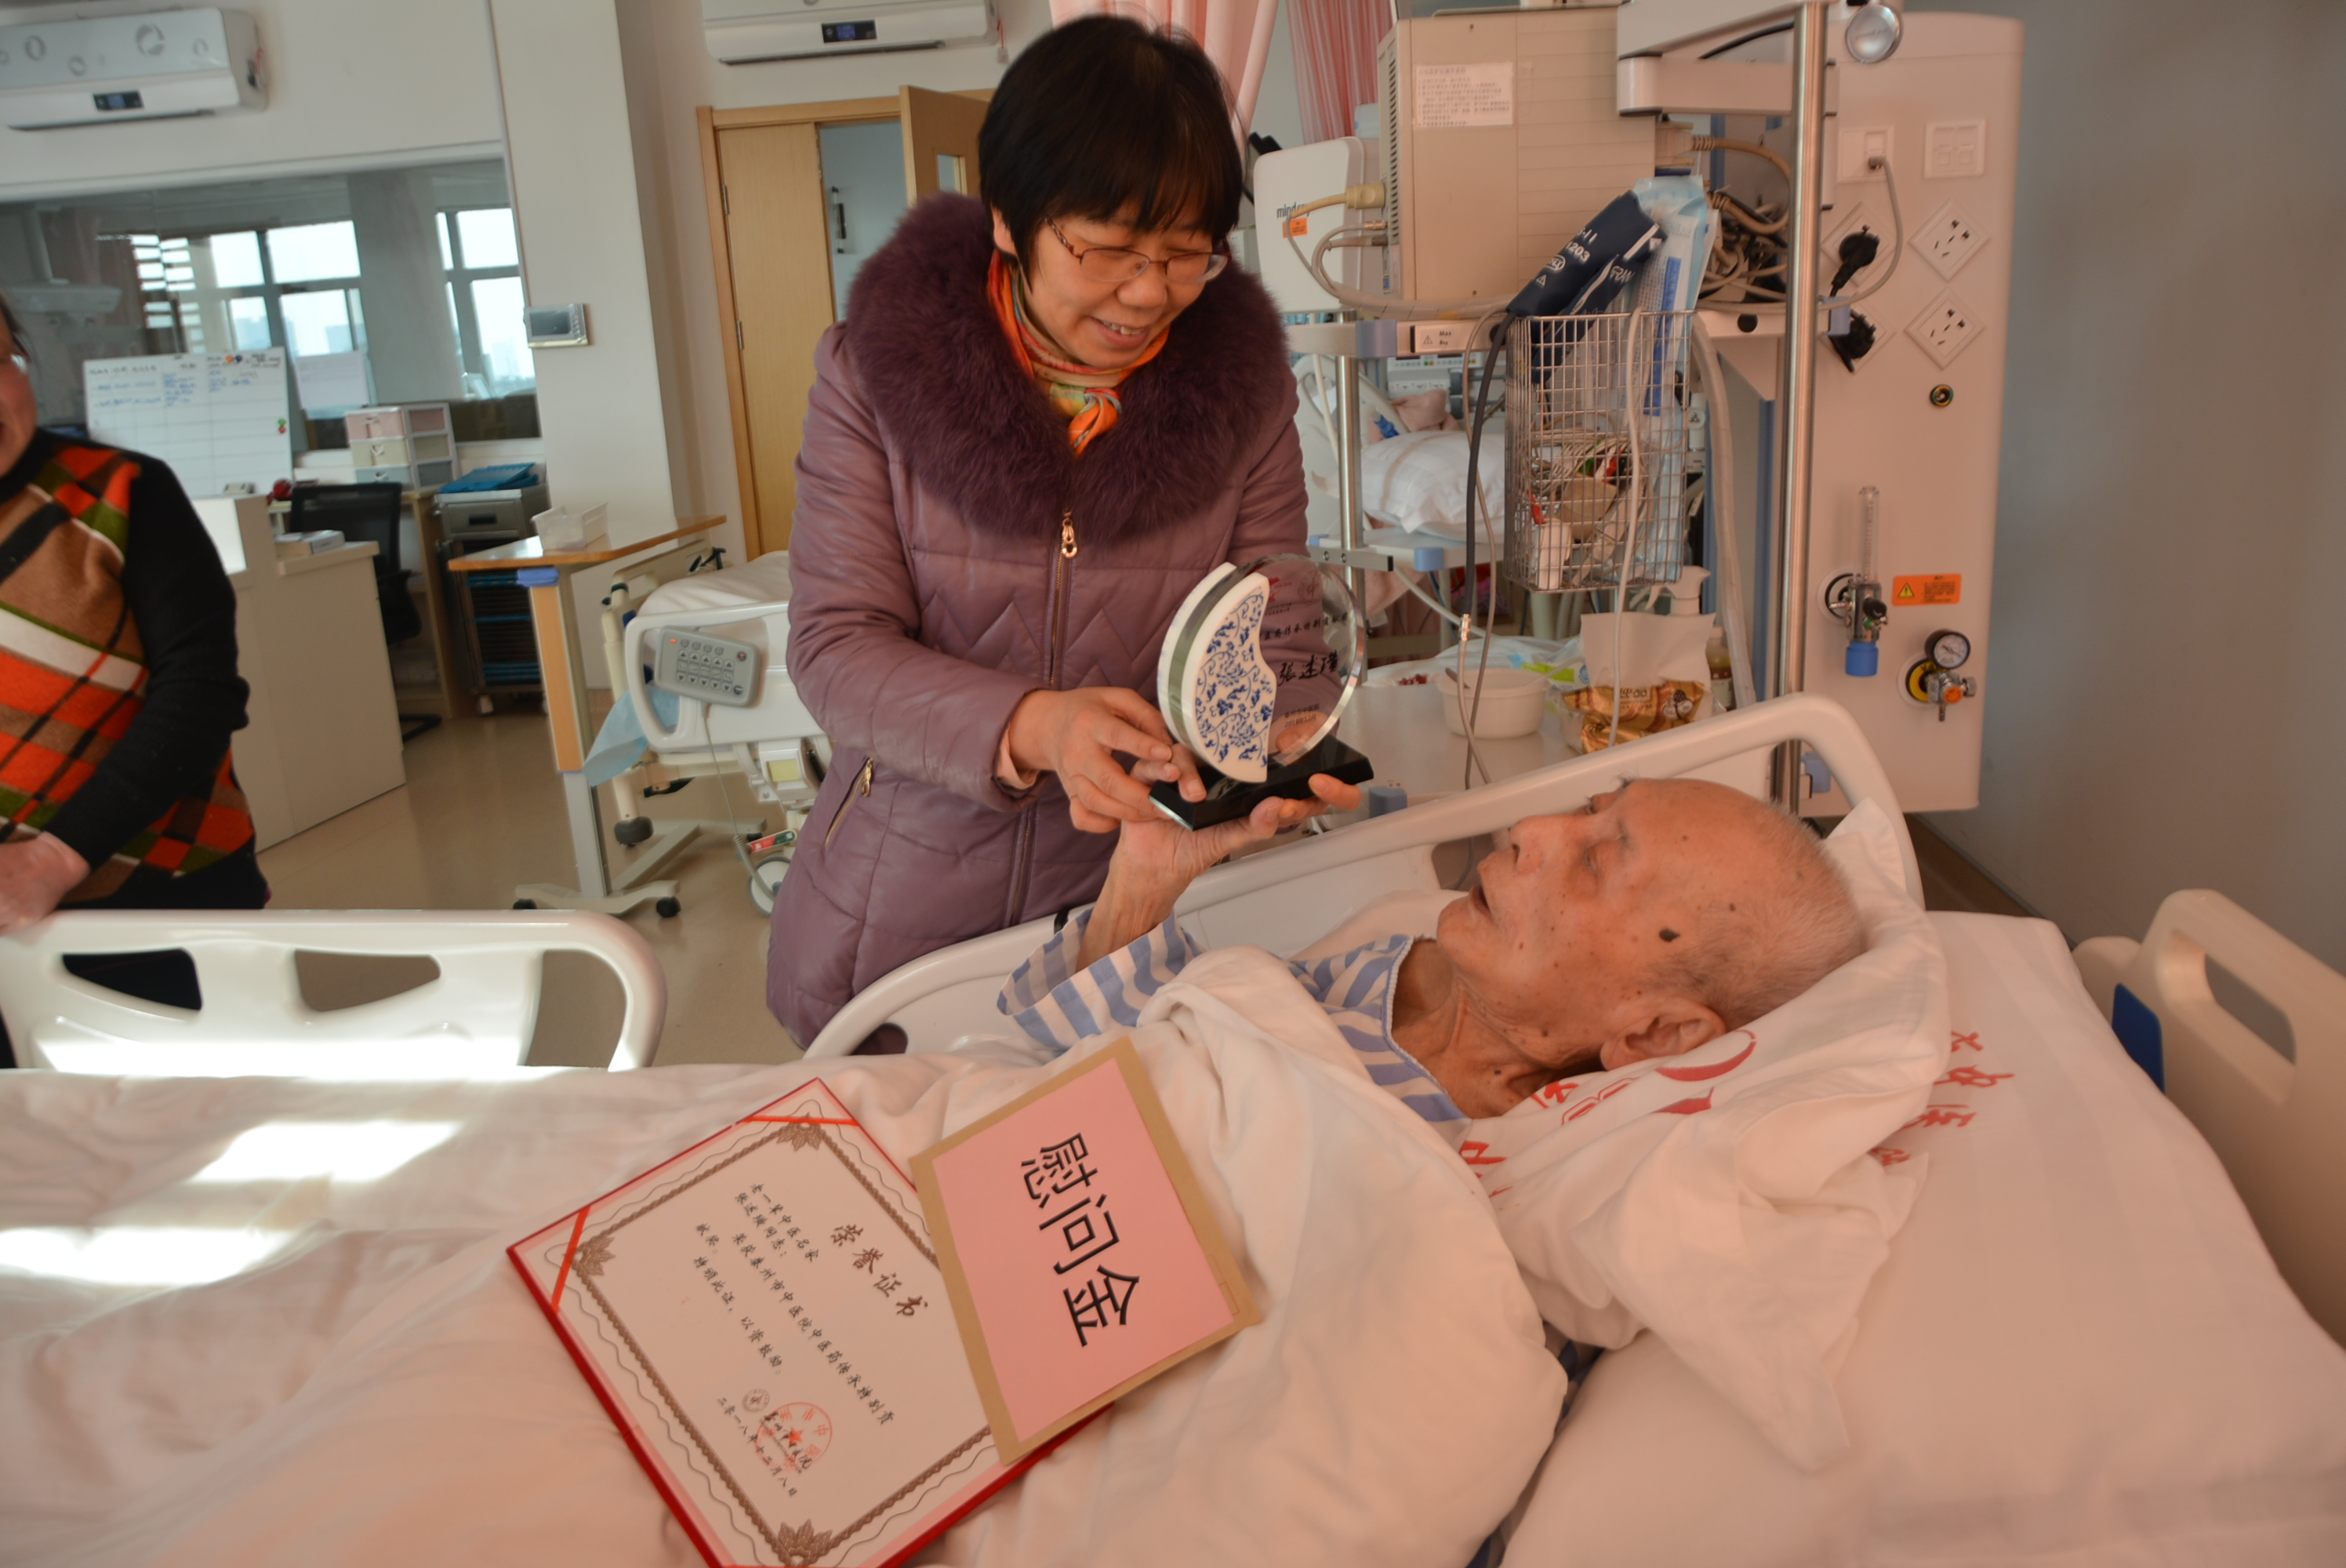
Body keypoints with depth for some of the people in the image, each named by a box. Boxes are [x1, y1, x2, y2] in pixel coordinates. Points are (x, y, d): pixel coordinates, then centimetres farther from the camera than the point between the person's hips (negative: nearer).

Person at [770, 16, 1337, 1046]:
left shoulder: (1241, 384, -5)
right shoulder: (876, 370, -9)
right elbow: (835, 648, -14)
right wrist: (1030, 725, -31)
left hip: (1138, 902, 1)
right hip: (900, 913, 0)